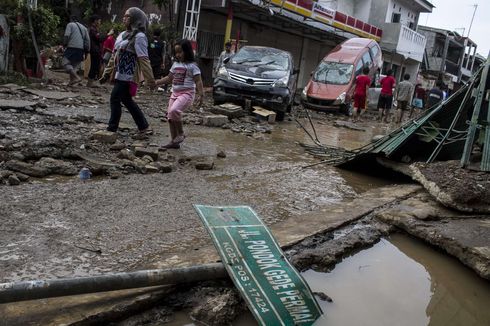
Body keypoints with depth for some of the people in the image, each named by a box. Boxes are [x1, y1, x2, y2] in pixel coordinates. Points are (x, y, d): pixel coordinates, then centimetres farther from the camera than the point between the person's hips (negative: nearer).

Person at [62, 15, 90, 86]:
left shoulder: (70, 24, 7)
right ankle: (71, 81, 3)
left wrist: (64, 44, 3)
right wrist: (87, 50, 13)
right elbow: (87, 40, 14)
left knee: (65, 63, -6)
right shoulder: (84, 27, 22)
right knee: (75, 65, 11)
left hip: (72, 47, -6)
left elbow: (66, 36, -7)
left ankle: (76, 77, -23)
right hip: (81, 50, 6)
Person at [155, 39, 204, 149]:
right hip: (175, 93, 8)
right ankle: (174, 141, 14)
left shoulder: (192, 65, -7)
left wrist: (200, 95, -22)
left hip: (186, 93, -8)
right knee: (170, 116, 4)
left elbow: (198, 82, -11)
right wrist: (156, 82, 17)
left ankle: (181, 133, -10)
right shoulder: (175, 64, 14)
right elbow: (169, 78, 23)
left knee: (173, 111, -29)